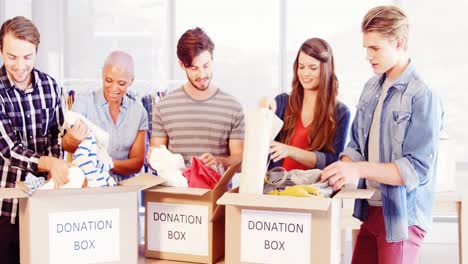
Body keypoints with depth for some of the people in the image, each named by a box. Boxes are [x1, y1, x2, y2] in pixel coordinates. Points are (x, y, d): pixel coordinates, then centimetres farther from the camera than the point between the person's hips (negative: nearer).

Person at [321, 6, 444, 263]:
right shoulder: (371, 87, 7)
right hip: (370, 209, 7)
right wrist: (344, 168, -10)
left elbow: (418, 169, -20)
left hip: (401, 216, -7)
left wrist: (360, 169, -28)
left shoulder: (422, 96, -16)